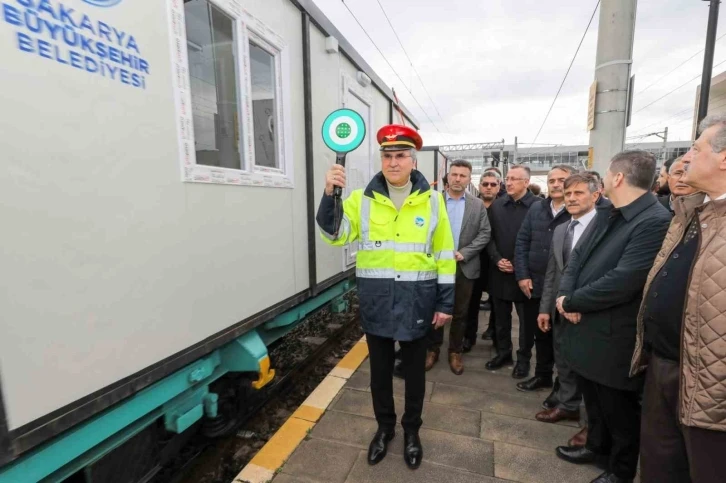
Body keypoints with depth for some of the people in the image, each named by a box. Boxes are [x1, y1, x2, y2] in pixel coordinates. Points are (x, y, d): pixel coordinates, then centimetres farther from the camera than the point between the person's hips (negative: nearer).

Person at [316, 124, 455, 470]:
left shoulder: (431, 200, -2)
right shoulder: (363, 199, -1)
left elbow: (444, 255, 0)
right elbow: (334, 234, -11)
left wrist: (446, 303, -2)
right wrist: (330, 194, -26)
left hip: (417, 301, 0)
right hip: (376, 301, 1)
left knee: (414, 370, 17)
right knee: (380, 369, 18)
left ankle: (411, 430, 42)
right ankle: (384, 426, 43)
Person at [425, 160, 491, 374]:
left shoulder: (478, 205, 4)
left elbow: (484, 234, -1)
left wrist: (464, 253, -13)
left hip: (465, 267, 1)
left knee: (460, 313, 11)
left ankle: (456, 351, 27)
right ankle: (433, 349, 26)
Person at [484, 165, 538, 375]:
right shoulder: (496, 205, 7)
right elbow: (489, 236, 7)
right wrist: (497, 259, -7)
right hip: (499, 270, 4)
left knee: (526, 318, 10)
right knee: (501, 317, 14)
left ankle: (523, 358, 26)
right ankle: (503, 352, 31)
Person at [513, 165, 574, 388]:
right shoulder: (536, 208, 6)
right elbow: (522, 242, 6)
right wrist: (522, 275, -2)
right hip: (534, 284, 4)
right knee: (539, 333, 17)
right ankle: (542, 375, 36)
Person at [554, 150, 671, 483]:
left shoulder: (655, 221, -23)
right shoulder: (606, 215, 7)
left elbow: (621, 282, -29)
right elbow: (578, 255, 5)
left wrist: (570, 302, -17)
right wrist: (565, 294, -12)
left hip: (612, 338, -8)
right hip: (586, 329, 8)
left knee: (618, 409, 16)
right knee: (593, 399, 27)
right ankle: (597, 446, 50)